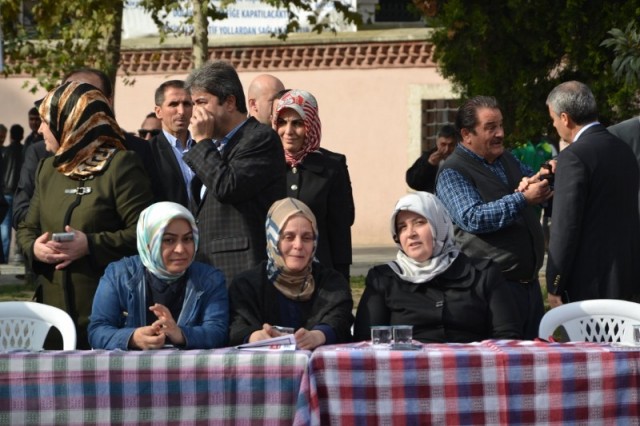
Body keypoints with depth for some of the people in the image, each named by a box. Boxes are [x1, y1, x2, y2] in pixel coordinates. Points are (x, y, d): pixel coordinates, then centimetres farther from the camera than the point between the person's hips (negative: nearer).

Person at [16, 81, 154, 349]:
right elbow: (27, 227, 22)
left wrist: (91, 245, -20)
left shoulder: (121, 166, -5)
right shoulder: (48, 169, 18)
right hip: (53, 306, 6)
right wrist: (34, 248, -1)